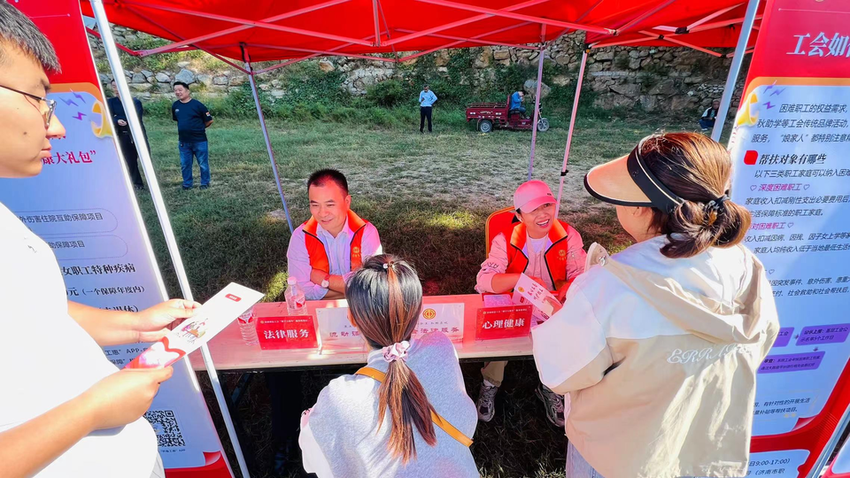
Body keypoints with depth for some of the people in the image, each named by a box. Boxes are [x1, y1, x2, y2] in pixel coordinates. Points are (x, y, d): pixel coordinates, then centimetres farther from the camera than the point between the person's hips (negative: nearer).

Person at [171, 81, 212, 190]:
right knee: (184, 164, 10)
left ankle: (205, 183, 20)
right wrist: (184, 128, 13)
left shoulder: (197, 104, -10)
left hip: (199, 140, -5)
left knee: (203, 164, 5)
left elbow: (209, 120, -4)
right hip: (184, 141, 5)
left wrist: (199, 128, 5)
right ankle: (187, 183, 23)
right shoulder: (175, 106, 5)